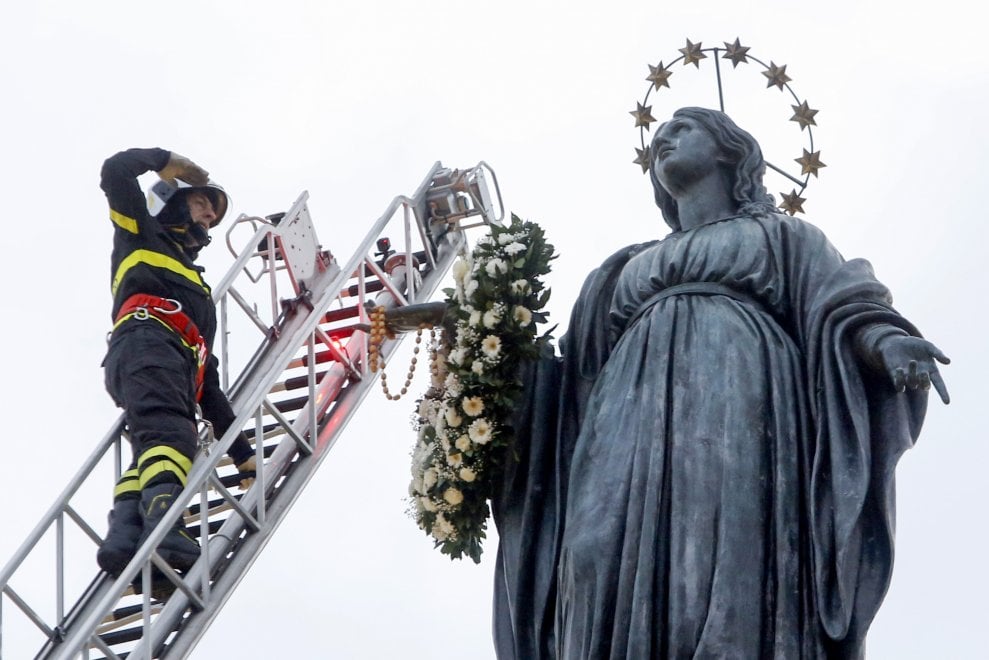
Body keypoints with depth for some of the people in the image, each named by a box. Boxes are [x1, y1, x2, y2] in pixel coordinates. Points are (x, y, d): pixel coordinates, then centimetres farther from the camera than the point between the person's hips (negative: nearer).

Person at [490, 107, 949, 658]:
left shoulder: (783, 237, 25)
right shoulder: (628, 270, 37)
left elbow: (840, 308, 6)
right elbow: (584, 375, 27)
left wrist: (885, 339, -16)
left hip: (740, 410, -3)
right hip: (636, 427, 3)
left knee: (734, 611, -24)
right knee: (615, 601, -19)